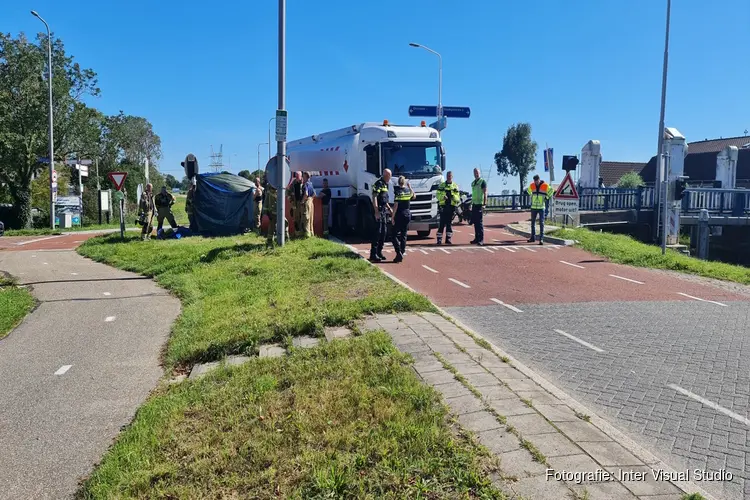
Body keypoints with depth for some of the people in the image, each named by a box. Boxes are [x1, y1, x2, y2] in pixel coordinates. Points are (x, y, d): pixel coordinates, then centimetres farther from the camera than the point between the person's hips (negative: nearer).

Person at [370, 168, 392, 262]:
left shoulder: (385, 184, 18)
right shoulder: (378, 184, -12)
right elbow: (374, 198, -20)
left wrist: (389, 208, 24)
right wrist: (376, 211, -26)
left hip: (384, 211, 10)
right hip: (379, 211, -10)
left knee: (383, 232, 11)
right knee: (377, 232, -10)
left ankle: (379, 252, 19)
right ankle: (373, 254, -8)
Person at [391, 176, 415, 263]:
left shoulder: (397, 191, -11)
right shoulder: (408, 191, 4)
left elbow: (396, 205, -15)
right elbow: (414, 196, 27)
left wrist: (393, 217, -10)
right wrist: (410, 187, 33)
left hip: (399, 215, -5)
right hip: (407, 215, 5)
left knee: (395, 235, -2)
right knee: (403, 235, 12)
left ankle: (399, 253, -17)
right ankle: (402, 252, 14)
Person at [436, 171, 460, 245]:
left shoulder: (455, 186, 11)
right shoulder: (441, 185, 9)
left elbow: (458, 198, 6)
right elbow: (438, 195, 1)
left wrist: (454, 197, -16)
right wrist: (443, 197, -19)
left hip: (451, 207, 2)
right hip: (443, 206, -2)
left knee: (449, 223, 5)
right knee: (442, 223, -5)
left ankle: (448, 239, 11)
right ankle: (439, 239, 0)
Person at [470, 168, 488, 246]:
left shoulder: (483, 182, -5)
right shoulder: (473, 183, 17)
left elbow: (485, 193, -11)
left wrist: (484, 204, -18)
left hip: (480, 204, -7)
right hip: (474, 204, 7)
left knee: (480, 222, -8)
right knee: (475, 222, 8)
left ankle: (481, 239, -6)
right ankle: (476, 238, 14)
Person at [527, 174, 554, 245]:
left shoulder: (545, 186, -7)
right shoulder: (531, 185, 2)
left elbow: (551, 191, 10)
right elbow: (528, 191, 24)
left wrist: (546, 198, 4)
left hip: (541, 207, -4)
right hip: (533, 207, 4)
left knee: (541, 223, -7)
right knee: (533, 222, 10)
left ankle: (541, 239, -7)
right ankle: (533, 237, 19)